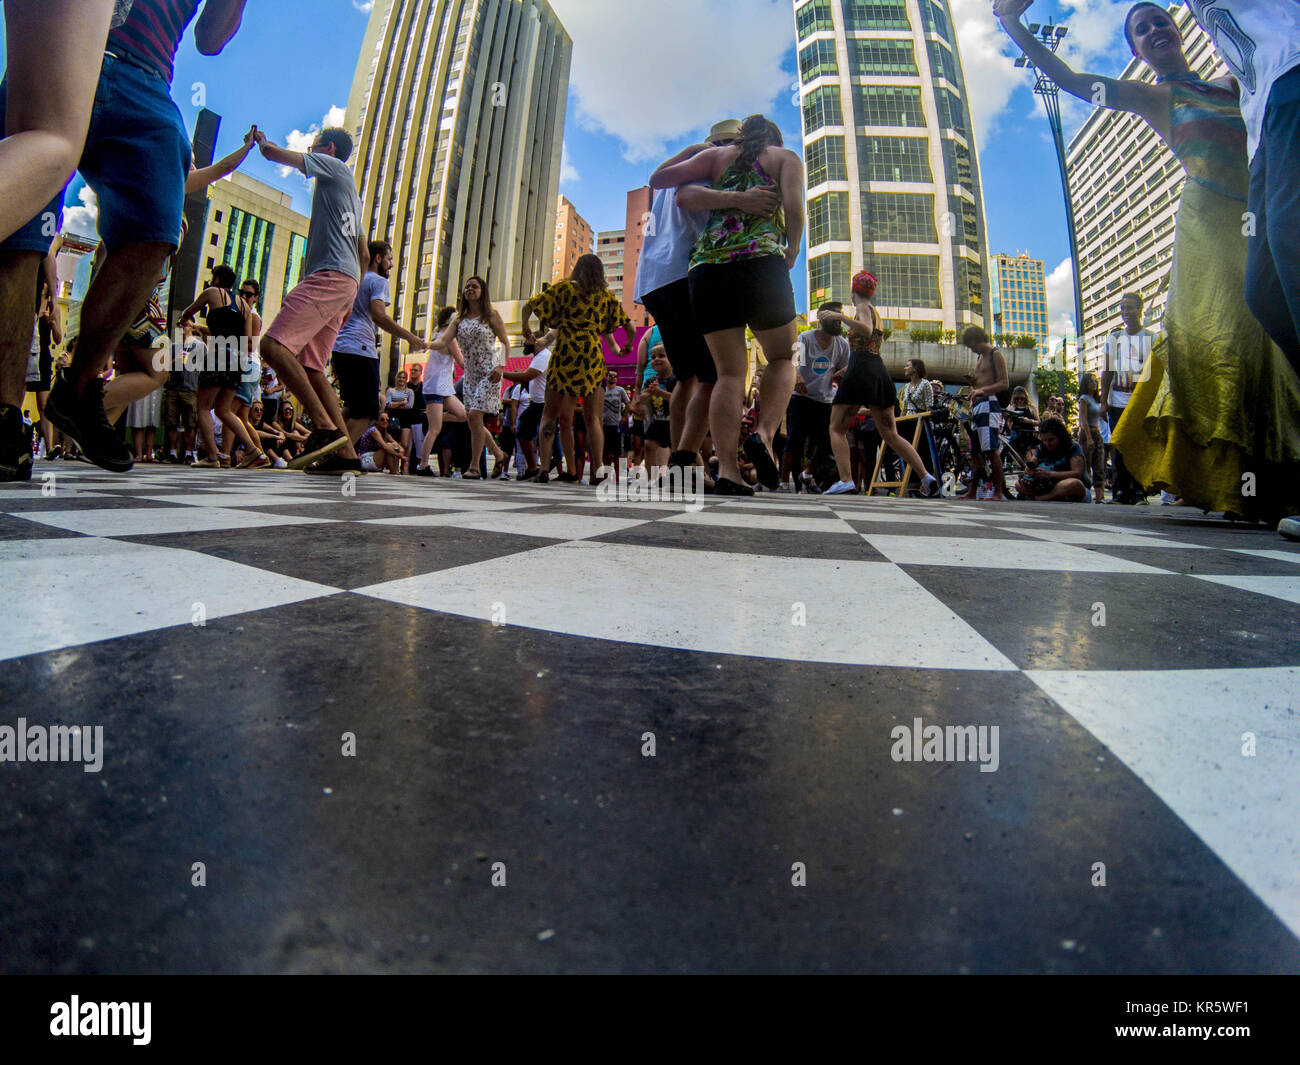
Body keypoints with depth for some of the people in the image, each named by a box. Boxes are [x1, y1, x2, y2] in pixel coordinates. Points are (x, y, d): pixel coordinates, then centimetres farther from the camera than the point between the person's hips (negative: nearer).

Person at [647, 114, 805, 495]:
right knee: (782, 357, 15)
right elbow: (794, 208, 1)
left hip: (706, 265, 3)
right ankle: (764, 434, -11)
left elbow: (657, 179, 17)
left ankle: (726, 470, -11)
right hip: (760, 261, -2)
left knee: (729, 372, 3)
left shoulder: (717, 155, 25)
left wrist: (693, 153, 36)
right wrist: (791, 252, 16)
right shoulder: (785, 157, 20)